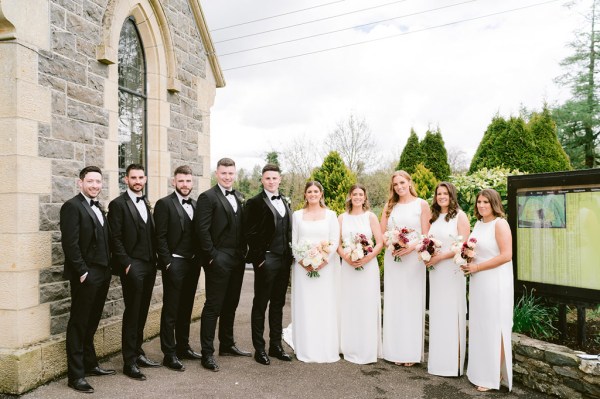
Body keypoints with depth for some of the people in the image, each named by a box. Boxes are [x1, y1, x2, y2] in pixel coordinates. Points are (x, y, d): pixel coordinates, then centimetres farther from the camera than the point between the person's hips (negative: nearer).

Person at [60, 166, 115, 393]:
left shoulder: (98, 208, 15)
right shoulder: (72, 206, -10)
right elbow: (70, 243, -16)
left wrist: (107, 269, 9)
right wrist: (82, 271, -18)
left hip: (102, 273, 8)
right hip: (85, 275, -8)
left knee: (91, 323, 17)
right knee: (78, 324, 2)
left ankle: (90, 364, 28)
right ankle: (76, 375, 10)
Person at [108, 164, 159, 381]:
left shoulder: (146, 204, 15)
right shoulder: (118, 204, -6)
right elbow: (115, 238, -10)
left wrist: (155, 260, 8)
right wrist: (126, 263, -15)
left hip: (149, 265, 6)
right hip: (132, 265, -6)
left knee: (142, 311, 13)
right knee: (132, 312, -2)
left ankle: (137, 352, 25)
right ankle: (129, 362, 7)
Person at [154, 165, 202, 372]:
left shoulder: (196, 205, 12)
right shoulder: (164, 204, -6)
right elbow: (160, 237, -10)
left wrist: (199, 259, 7)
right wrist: (167, 262, -14)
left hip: (193, 263, 6)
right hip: (174, 264, -6)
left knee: (186, 308, 15)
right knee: (170, 310, 1)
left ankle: (183, 347, 27)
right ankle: (169, 354, 10)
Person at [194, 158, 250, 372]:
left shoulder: (238, 197, 14)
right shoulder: (207, 197, -8)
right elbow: (202, 230, -13)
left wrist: (243, 252, 8)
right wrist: (211, 256, -15)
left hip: (237, 259, 7)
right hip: (219, 260, -7)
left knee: (231, 304, 16)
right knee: (213, 306, -2)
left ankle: (227, 345, 30)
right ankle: (207, 353, 7)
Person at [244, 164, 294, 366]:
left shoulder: (285, 202, 15)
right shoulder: (255, 202, -6)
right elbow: (250, 234, -10)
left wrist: (290, 256, 10)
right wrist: (260, 257, -13)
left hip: (284, 260, 6)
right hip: (266, 260, -6)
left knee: (278, 304, 14)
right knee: (260, 305, 4)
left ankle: (276, 345, 25)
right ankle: (259, 348, 15)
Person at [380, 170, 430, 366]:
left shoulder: (421, 204, 1)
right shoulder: (389, 206, 12)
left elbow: (426, 235, -4)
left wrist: (411, 246, -20)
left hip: (413, 258, -3)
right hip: (392, 258, 3)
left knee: (412, 302, 1)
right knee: (394, 303, 6)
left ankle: (412, 352, 11)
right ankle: (396, 350, 15)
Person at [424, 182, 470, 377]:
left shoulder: (460, 216, -5)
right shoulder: (434, 217, 14)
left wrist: (440, 257, -17)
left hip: (452, 270, -6)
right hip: (435, 271, 6)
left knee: (451, 314, -2)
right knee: (437, 313, 9)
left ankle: (453, 363, 9)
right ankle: (438, 360, 19)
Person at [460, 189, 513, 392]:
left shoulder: (500, 224, -11)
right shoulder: (478, 224, 12)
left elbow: (506, 255, -18)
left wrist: (477, 267, -16)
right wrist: (467, 263, 3)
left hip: (495, 282, -7)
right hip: (478, 282, 7)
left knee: (494, 327, 2)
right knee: (479, 326, 11)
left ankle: (495, 376, 14)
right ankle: (482, 371, 22)